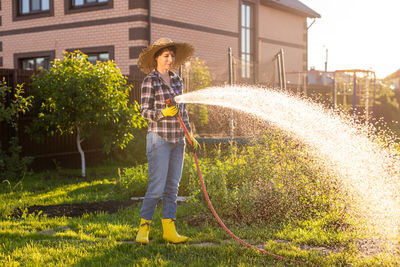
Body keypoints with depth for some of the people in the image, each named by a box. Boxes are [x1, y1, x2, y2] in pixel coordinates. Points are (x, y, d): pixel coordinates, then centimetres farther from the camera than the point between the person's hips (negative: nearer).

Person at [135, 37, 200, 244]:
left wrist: (190, 134, 16)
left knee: (172, 187, 7)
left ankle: (169, 230, 11)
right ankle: (143, 228, 4)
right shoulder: (150, 81, -5)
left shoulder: (176, 80, 13)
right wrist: (163, 113, -27)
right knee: (156, 187, -8)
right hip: (159, 138, -6)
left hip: (177, 140, 6)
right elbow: (145, 112, -9)